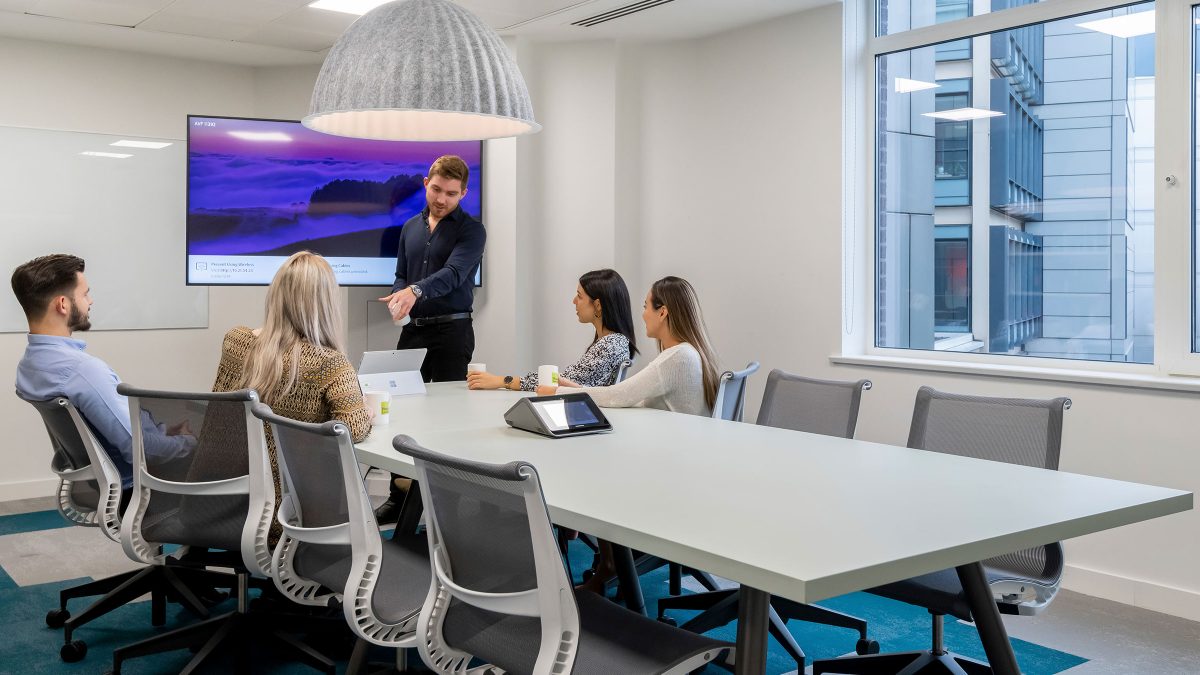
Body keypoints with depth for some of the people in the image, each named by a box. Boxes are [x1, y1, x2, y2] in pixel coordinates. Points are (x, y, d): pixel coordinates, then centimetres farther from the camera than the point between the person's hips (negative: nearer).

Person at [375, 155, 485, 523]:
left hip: (451, 331, -5)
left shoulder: (471, 230, -5)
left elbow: (453, 272, -21)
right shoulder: (410, 227, 14)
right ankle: (399, 496, 14)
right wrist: (398, 298, -4)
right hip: (413, 329, 5)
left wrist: (415, 291, -38)